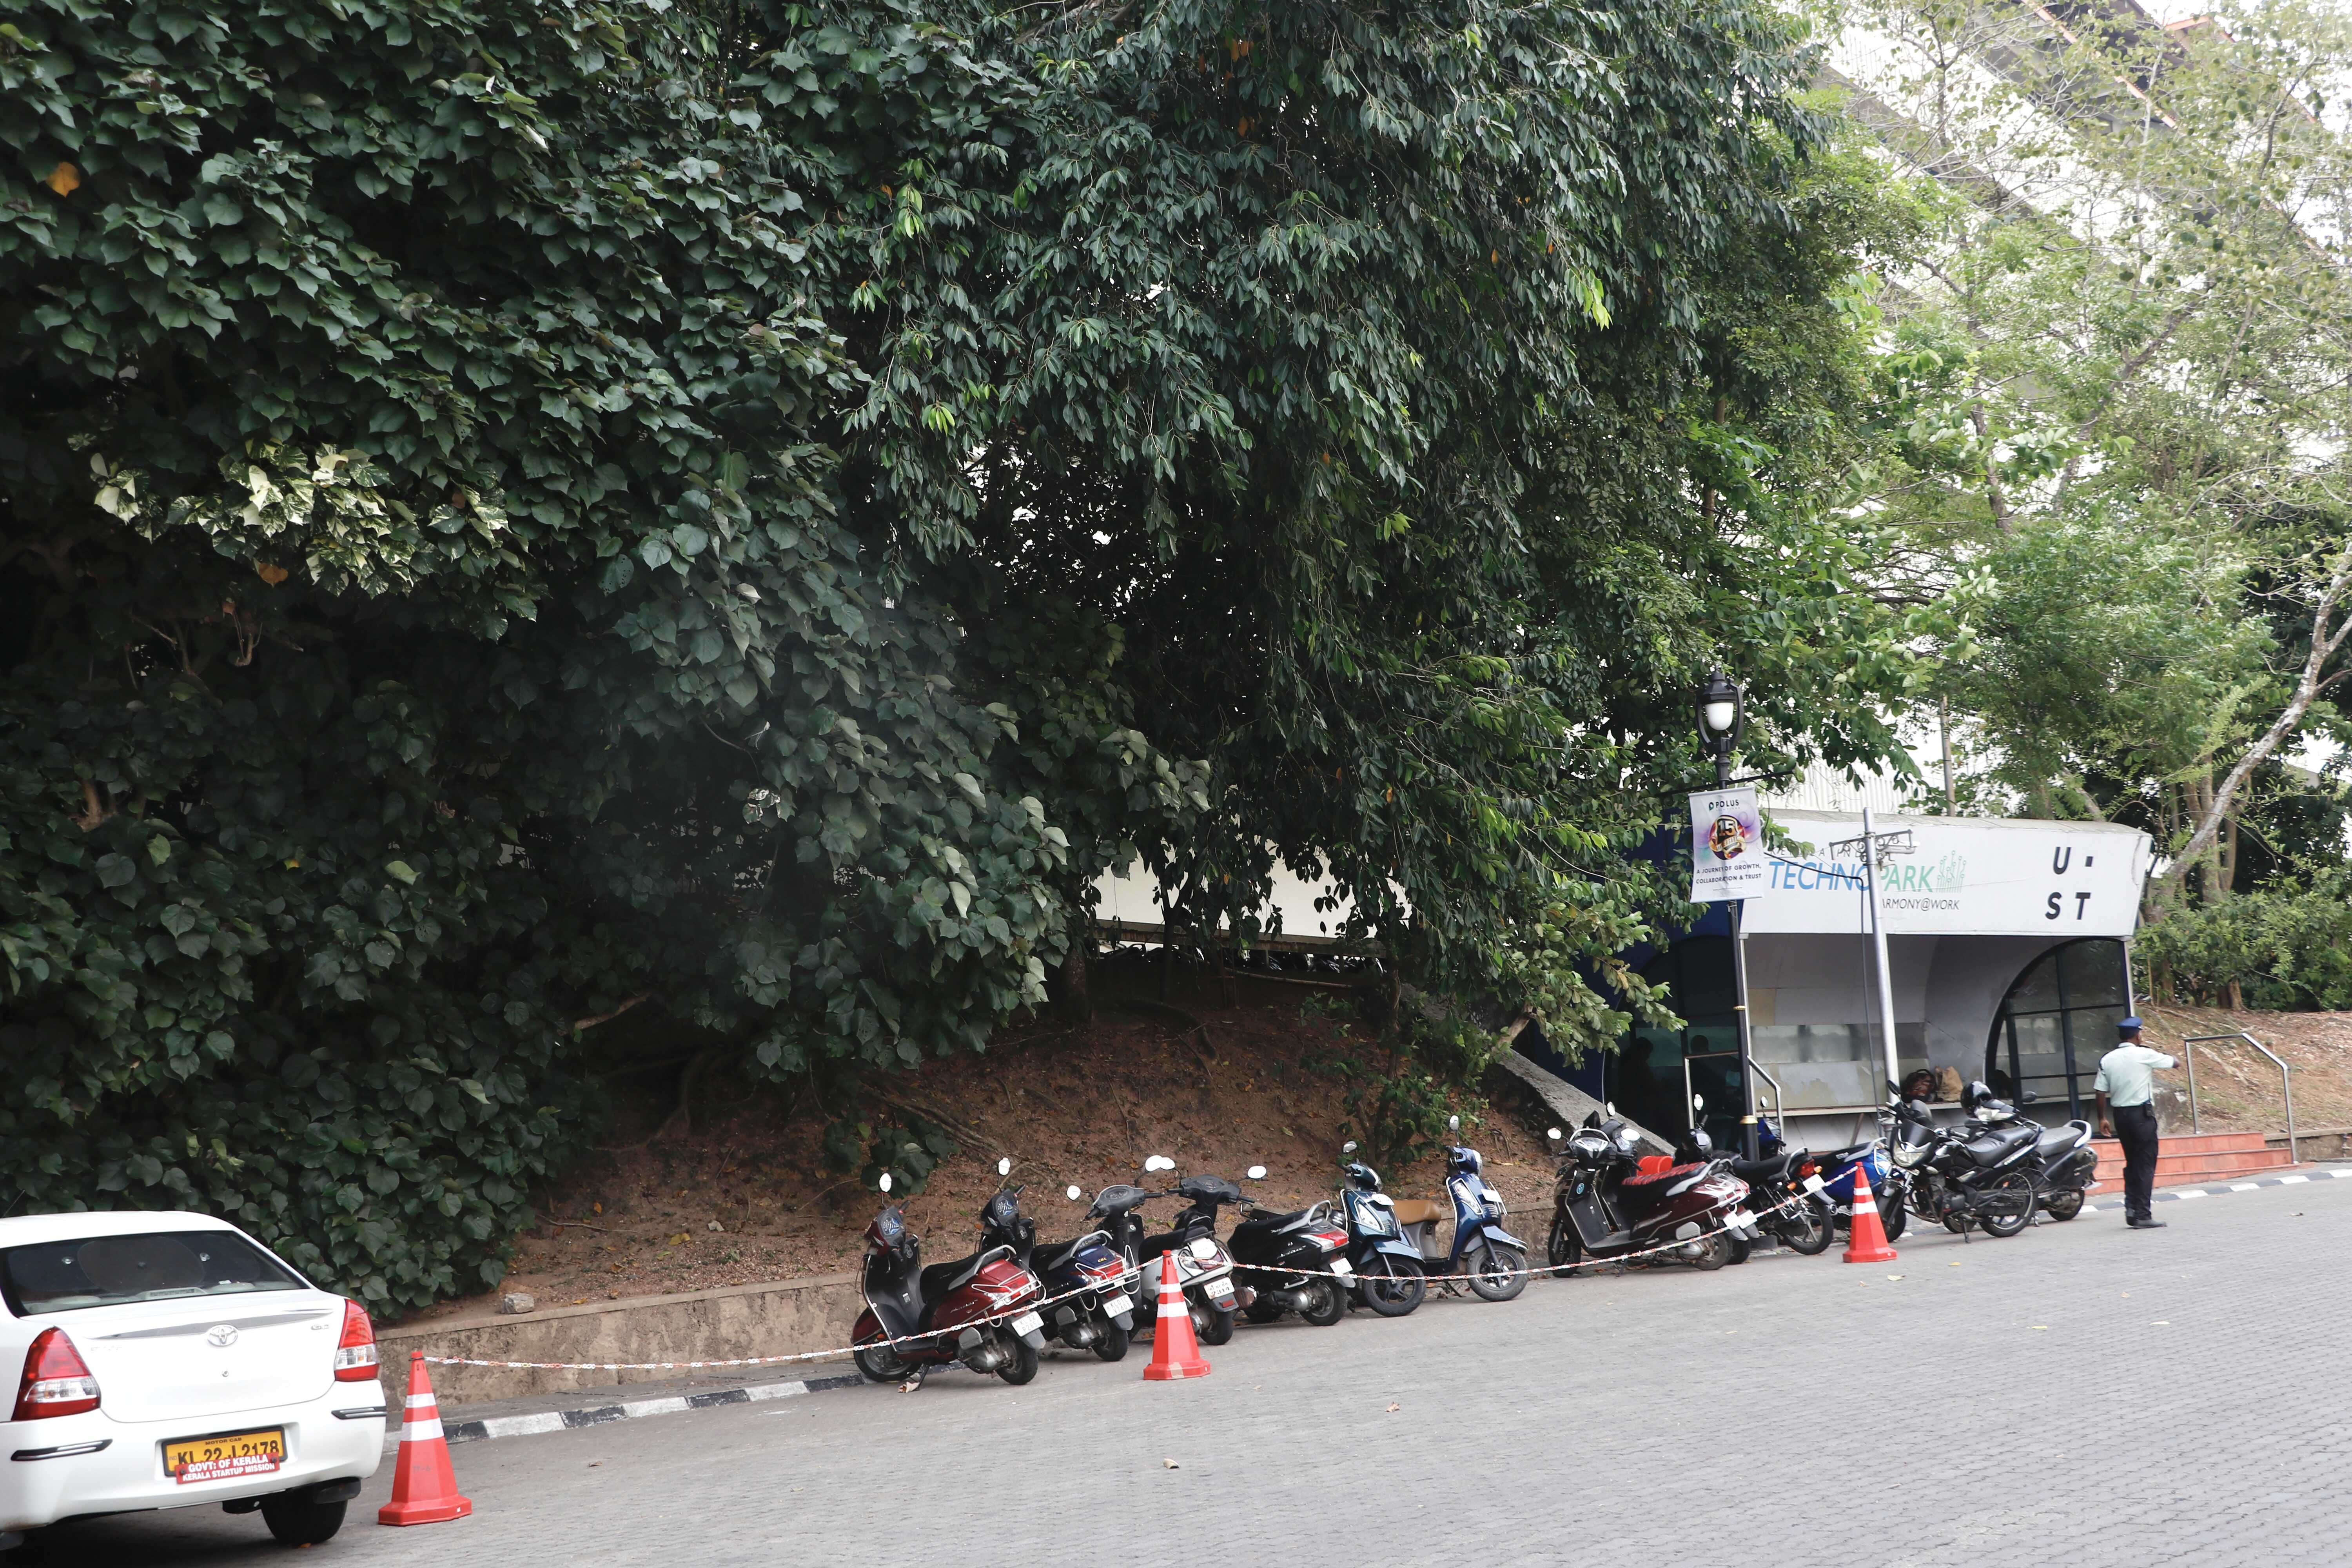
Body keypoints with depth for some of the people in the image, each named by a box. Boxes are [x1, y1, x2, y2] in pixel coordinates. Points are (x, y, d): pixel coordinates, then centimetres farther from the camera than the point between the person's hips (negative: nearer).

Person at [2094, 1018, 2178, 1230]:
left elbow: (2101, 1092, 4)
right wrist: (2162, 1056, 26)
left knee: (2132, 1163, 17)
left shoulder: (2107, 1060, 4)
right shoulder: (2145, 1055, -8)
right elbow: (2175, 1063, 5)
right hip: (2142, 1113, -5)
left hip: (2120, 1115, 5)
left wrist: (2102, 1119, 12)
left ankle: (2131, 1208, 12)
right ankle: (2142, 1215, -6)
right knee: (2146, 1165, -3)